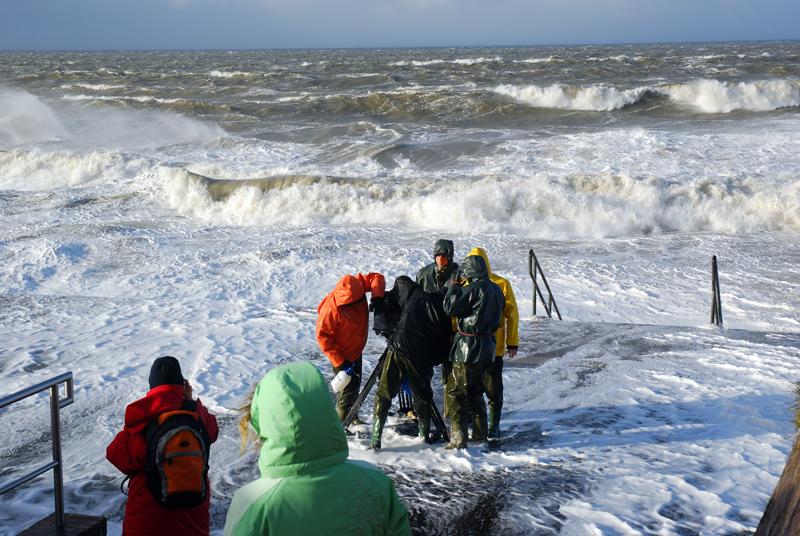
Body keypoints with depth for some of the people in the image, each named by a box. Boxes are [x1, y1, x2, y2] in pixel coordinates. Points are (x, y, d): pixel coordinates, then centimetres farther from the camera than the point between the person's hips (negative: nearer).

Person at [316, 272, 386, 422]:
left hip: (356, 349, 7)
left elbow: (377, 277, -10)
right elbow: (322, 336, -27)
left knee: (355, 384, 21)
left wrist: (377, 296, -30)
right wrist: (339, 362, -27)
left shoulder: (358, 285, -19)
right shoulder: (331, 309, -33)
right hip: (342, 355, -7)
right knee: (347, 389, -1)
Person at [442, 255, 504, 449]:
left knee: (454, 392, -3)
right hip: (488, 344, 9)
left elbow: (450, 307, -14)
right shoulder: (496, 289, 10)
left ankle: (459, 438, -7)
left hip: (469, 347, -9)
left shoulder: (474, 288, -16)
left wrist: (453, 287, 2)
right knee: (475, 391, 21)